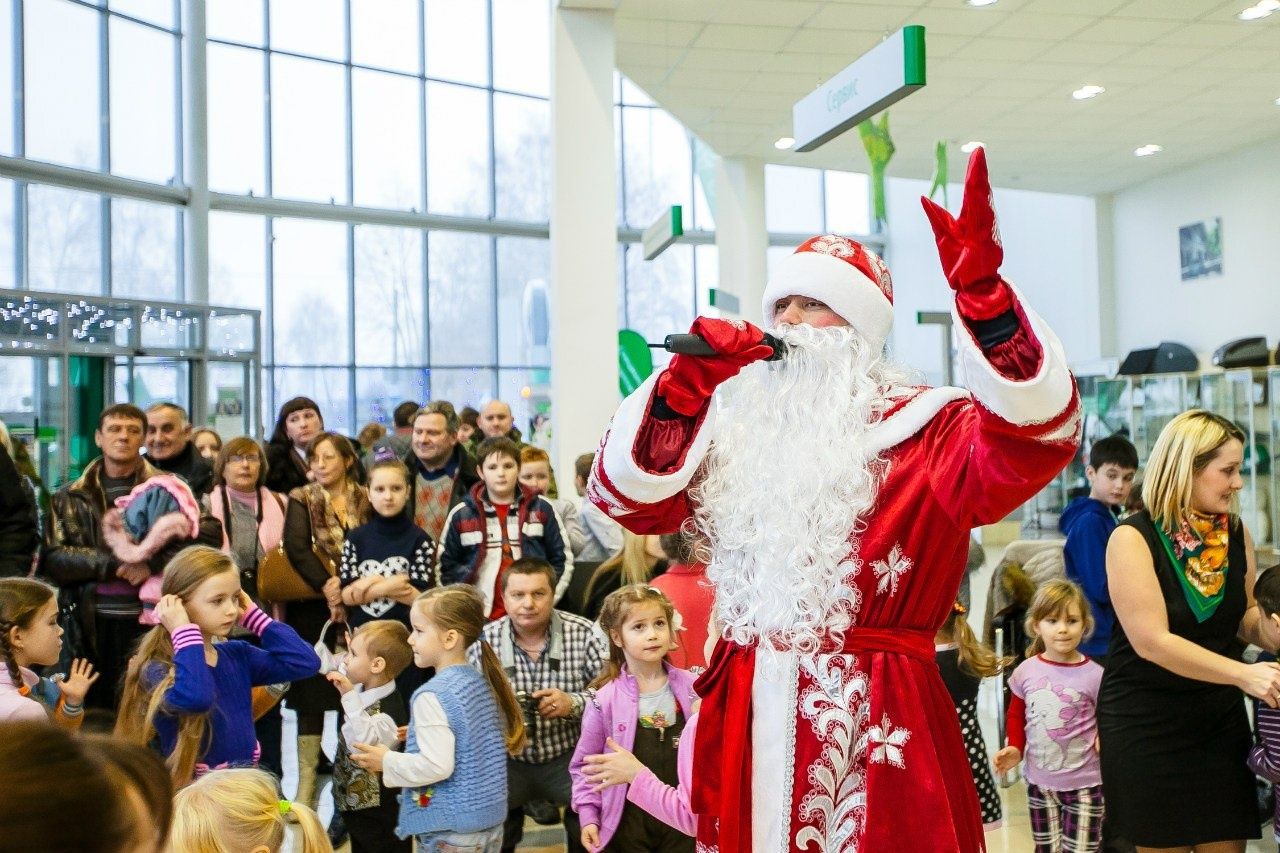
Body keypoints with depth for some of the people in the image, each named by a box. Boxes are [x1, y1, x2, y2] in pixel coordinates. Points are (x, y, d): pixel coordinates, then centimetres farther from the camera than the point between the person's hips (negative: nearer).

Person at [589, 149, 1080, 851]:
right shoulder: (736, 424, 9)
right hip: (749, 713, 4)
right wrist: (683, 386, -16)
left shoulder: (924, 428, -2)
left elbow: (1034, 434, -21)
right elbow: (627, 496, -1)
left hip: (878, 722, -3)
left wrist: (982, 294, -34)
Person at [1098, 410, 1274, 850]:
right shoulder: (1133, 538, -16)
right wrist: (1242, 673, -29)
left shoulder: (1236, 534, 2)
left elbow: (1246, 617, 10)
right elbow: (1152, 641, -22)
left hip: (1220, 716, 5)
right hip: (1147, 721, -5)